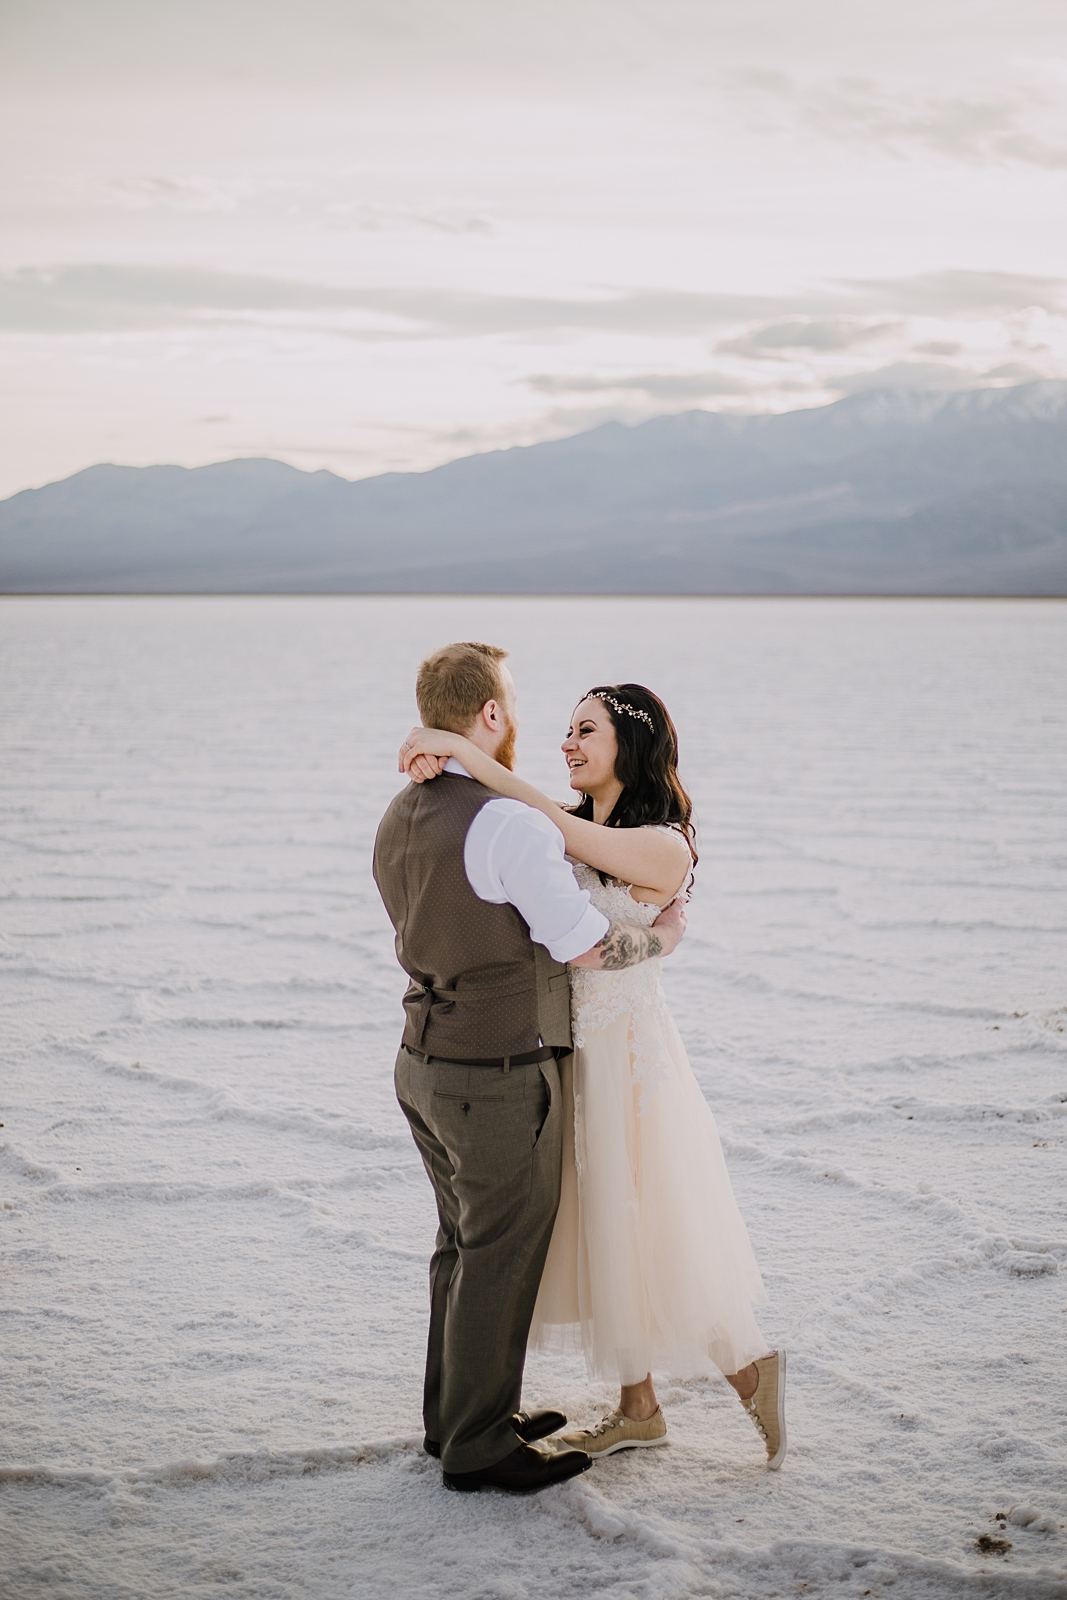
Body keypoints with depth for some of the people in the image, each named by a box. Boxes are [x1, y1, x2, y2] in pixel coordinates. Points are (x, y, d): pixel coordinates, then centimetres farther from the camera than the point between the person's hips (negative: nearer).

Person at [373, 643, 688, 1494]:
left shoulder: (400, 819, 5)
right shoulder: (511, 825, -23)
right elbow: (590, 947, -19)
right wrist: (661, 936, 0)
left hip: (426, 1062, 9)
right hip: (500, 1080, -9)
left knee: (465, 1244, 21)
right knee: (501, 1258, 5)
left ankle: (458, 1413, 35)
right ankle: (478, 1447, 17)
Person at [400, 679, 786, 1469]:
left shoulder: (664, 848, -17)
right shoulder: (569, 825, 6)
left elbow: (552, 827, -28)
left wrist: (462, 750, -28)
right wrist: (436, 761, -22)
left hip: (628, 1056, -8)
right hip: (571, 1050, 8)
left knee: (653, 1238, 1)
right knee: (604, 1233, 15)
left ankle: (751, 1368, 23)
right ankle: (639, 1410, 28)